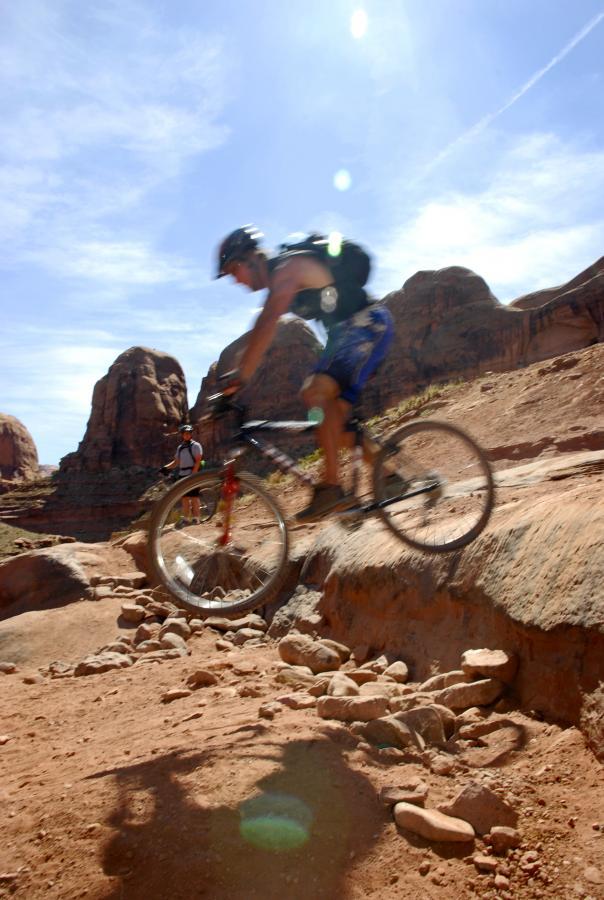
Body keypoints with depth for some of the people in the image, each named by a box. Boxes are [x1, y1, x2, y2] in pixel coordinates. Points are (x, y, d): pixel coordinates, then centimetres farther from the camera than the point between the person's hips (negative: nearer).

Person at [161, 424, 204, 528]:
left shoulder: (195, 445, -4)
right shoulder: (180, 447, 15)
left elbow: (198, 461, -12)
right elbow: (176, 462, 15)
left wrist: (193, 474, -19)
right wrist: (166, 467, 0)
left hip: (193, 474, -6)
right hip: (182, 475, 6)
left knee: (194, 497, -4)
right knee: (185, 498, 6)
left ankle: (195, 518, 0)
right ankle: (185, 519, 10)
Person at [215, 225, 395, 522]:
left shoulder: (288, 268, -16)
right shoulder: (278, 280, 15)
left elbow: (267, 325, -30)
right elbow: (260, 331, 18)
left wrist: (239, 378, -34)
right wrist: (236, 372, 11)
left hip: (368, 324, -10)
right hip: (347, 331, 10)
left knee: (316, 392, -26)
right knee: (333, 421, 3)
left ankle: (331, 487, -25)